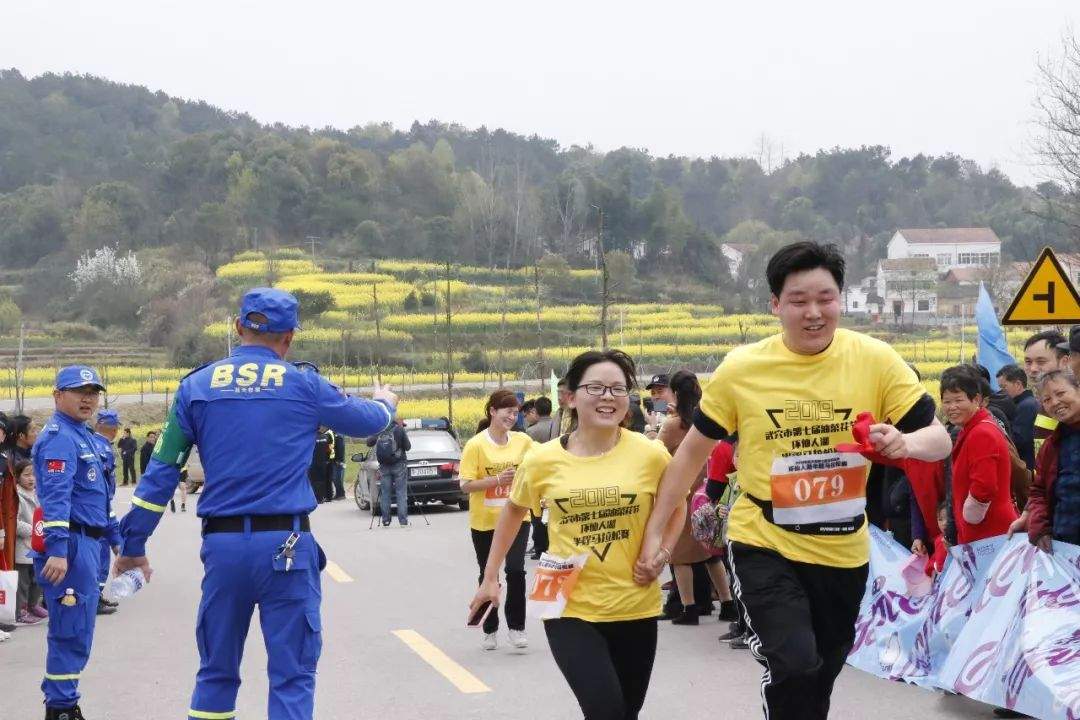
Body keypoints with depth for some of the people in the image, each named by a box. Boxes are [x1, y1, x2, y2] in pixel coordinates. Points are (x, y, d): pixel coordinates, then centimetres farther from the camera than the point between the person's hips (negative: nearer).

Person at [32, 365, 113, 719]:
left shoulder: (83, 435, 19)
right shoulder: (60, 437, -14)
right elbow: (55, 497, -25)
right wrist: (57, 550, -33)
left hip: (86, 542, 10)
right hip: (71, 544, -10)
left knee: (75, 631, 15)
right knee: (72, 630, -7)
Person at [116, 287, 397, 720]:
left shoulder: (196, 386, 7)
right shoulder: (303, 384, 1)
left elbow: (162, 471, 7)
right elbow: (367, 422, 17)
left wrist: (133, 546, 14)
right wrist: (385, 403, 41)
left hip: (222, 543, 3)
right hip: (286, 545, -3)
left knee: (216, 672, 14)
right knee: (292, 675, 1)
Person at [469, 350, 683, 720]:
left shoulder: (650, 455, -8)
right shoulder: (543, 460, -7)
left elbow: (675, 510, 11)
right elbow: (515, 511, 13)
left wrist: (661, 553, -7)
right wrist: (490, 576, 15)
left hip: (634, 607, 2)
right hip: (569, 608, -2)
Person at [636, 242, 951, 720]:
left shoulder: (875, 360, -10)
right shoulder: (741, 368, -10)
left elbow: (939, 440, -7)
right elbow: (694, 451, 1)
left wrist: (905, 442, -31)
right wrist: (653, 532, 1)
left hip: (844, 551, 2)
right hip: (764, 544, -2)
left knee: (819, 680, 18)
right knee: (793, 666, -23)